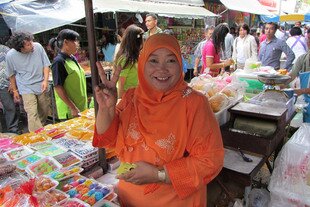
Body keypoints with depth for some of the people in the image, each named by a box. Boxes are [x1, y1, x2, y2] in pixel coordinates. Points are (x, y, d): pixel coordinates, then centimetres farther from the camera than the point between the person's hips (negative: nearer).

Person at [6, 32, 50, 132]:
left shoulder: (38, 47, -12)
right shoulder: (10, 56, -12)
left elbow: (46, 65, -1)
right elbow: (11, 74, 3)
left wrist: (45, 80, -12)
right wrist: (14, 90, 9)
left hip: (41, 86, 2)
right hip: (26, 88, -2)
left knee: (45, 111, 12)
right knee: (32, 114, -11)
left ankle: (41, 127, 38)